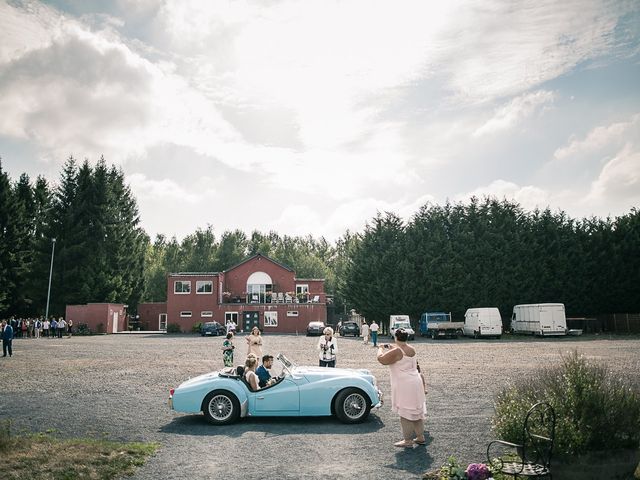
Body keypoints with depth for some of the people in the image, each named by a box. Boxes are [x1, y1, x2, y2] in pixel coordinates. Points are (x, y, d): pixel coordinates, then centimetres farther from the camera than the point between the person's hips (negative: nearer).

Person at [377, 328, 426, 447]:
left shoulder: (396, 351, -19)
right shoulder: (412, 349, 7)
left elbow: (381, 359, -18)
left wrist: (381, 348, 0)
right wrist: (392, 348, 29)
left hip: (404, 386, -8)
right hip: (416, 383, 8)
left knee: (405, 413, 0)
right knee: (417, 411, 16)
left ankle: (408, 440, 6)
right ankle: (420, 436, 25)